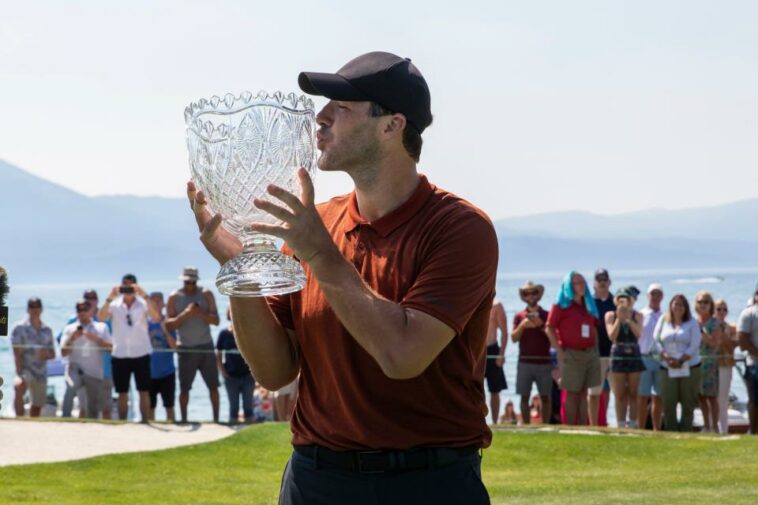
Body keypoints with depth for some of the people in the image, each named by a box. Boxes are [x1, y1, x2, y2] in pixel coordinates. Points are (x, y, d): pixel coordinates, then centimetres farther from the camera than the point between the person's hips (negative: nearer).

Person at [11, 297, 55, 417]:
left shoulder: (47, 330, 12)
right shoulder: (19, 328, -1)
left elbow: (53, 354, 15)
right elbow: (17, 353, -9)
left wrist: (46, 354, -9)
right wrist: (20, 374, -19)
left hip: (41, 372, 5)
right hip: (26, 370, -5)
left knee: (37, 406, 9)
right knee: (19, 386, -36)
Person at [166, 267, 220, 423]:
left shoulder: (206, 294, 2)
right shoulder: (174, 297, 0)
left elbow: (216, 320, -3)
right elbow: (169, 325, -6)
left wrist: (201, 313, -22)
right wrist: (185, 314, -21)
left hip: (206, 346, 1)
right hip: (186, 348, -1)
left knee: (213, 386, 0)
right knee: (184, 388, 1)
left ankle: (216, 419, 7)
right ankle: (184, 419, 11)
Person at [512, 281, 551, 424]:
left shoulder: (546, 315, 7)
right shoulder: (519, 316, 10)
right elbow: (514, 338, 2)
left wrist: (541, 325, -11)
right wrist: (522, 325, -14)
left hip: (543, 361, -1)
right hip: (525, 362, 1)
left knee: (545, 396, -1)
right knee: (524, 396, -1)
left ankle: (546, 426, 2)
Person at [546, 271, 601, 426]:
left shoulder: (588, 305, 16)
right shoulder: (561, 305, -3)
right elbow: (549, 328, -7)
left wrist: (595, 349, 11)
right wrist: (560, 351, -13)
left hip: (590, 354, 6)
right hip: (571, 354, -6)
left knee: (583, 393, 7)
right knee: (572, 394, -4)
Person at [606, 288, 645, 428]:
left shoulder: (637, 316, 6)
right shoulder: (611, 315, 4)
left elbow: (638, 334, -8)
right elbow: (612, 336, -7)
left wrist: (628, 319, -17)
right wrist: (619, 318, -11)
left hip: (634, 355, 1)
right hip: (618, 356, -1)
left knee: (633, 395, 0)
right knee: (620, 396, 0)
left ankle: (633, 424, 3)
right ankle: (621, 425, 3)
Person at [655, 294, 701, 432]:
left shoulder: (692, 323, 6)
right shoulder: (663, 321, 11)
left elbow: (694, 346, -3)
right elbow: (656, 341, 5)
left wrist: (680, 361, -12)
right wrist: (666, 357, -10)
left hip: (689, 369, -1)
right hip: (668, 370, 1)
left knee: (688, 404, -3)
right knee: (668, 403, -4)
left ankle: (686, 431, 1)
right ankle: (670, 432, 1)